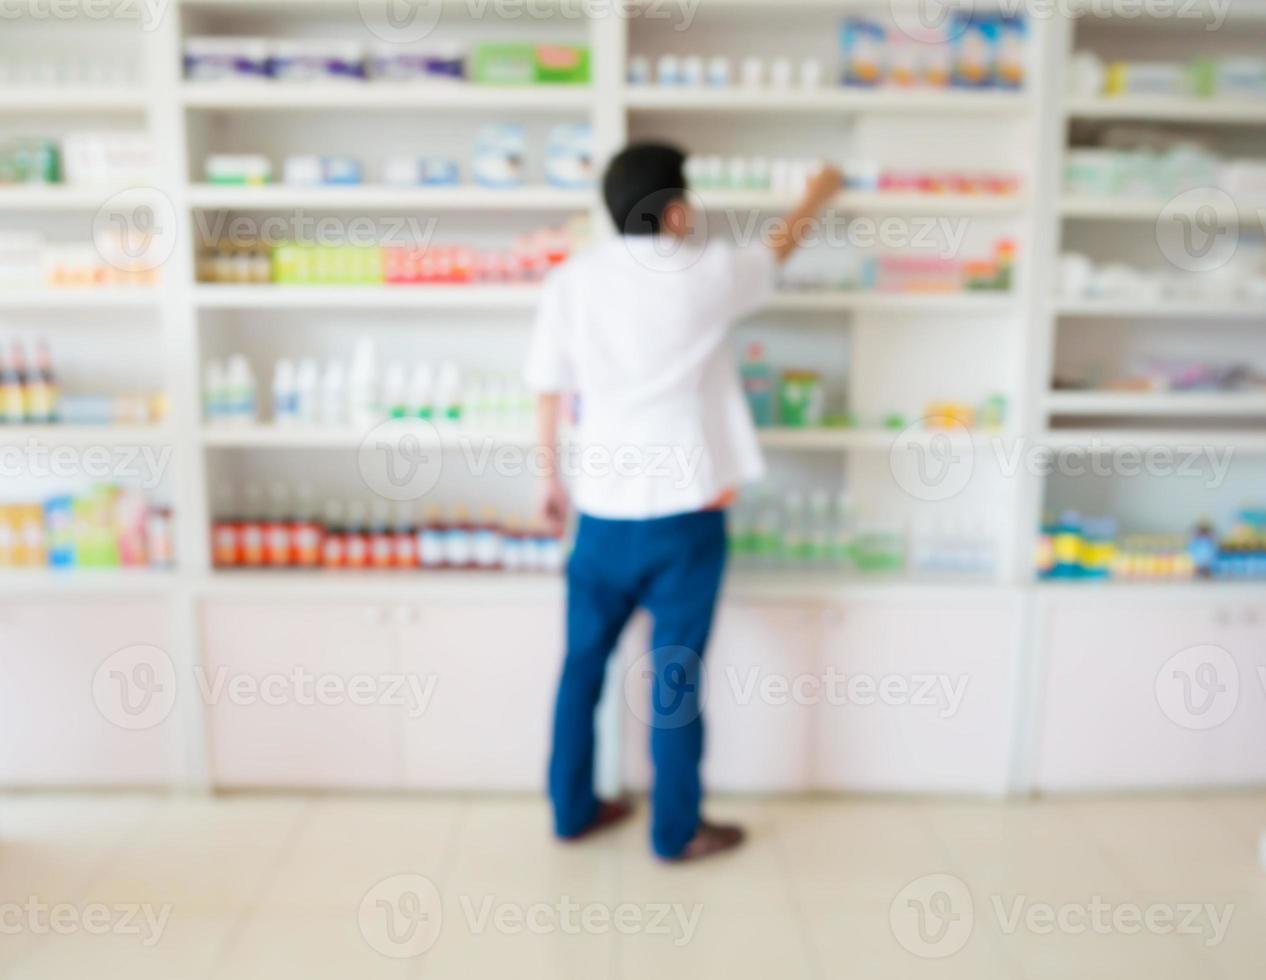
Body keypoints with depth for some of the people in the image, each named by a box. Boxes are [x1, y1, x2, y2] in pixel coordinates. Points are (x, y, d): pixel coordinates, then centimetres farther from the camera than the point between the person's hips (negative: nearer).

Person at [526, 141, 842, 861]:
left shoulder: (570, 280, 1)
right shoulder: (706, 272, -7)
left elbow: (549, 392, 5)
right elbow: (781, 249, 13)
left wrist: (554, 478, 18)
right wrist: (819, 194, 33)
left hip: (601, 513, 4)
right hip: (683, 514, -3)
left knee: (583, 665, 16)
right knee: (676, 678, 8)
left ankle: (573, 810, 31)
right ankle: (678, 830, 23)